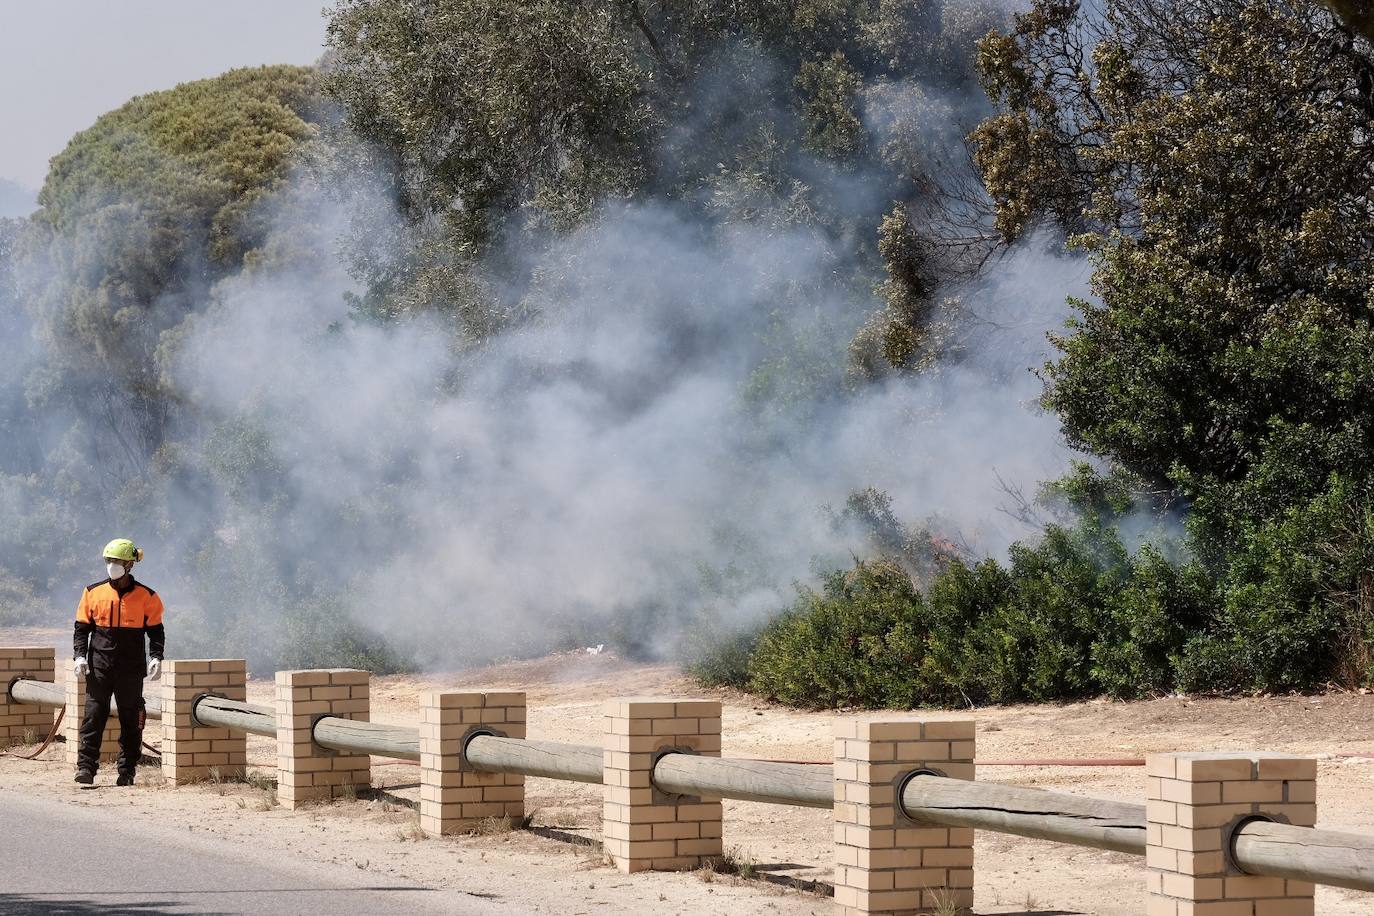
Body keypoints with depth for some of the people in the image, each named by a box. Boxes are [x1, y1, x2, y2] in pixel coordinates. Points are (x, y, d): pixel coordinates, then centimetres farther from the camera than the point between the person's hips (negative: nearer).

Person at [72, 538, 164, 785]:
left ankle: (127, 771, 9)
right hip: (99, 666, 1)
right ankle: (86, 767, -9)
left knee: (131, 722, 3)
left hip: (131, 669, 0)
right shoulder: (93, 593, 6)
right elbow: (82, 628, 9)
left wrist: (156, 657, -8)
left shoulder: (146, 596, 3)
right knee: (93, 716, -7)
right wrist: (80, 656, -4)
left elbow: (156, 631, 6)